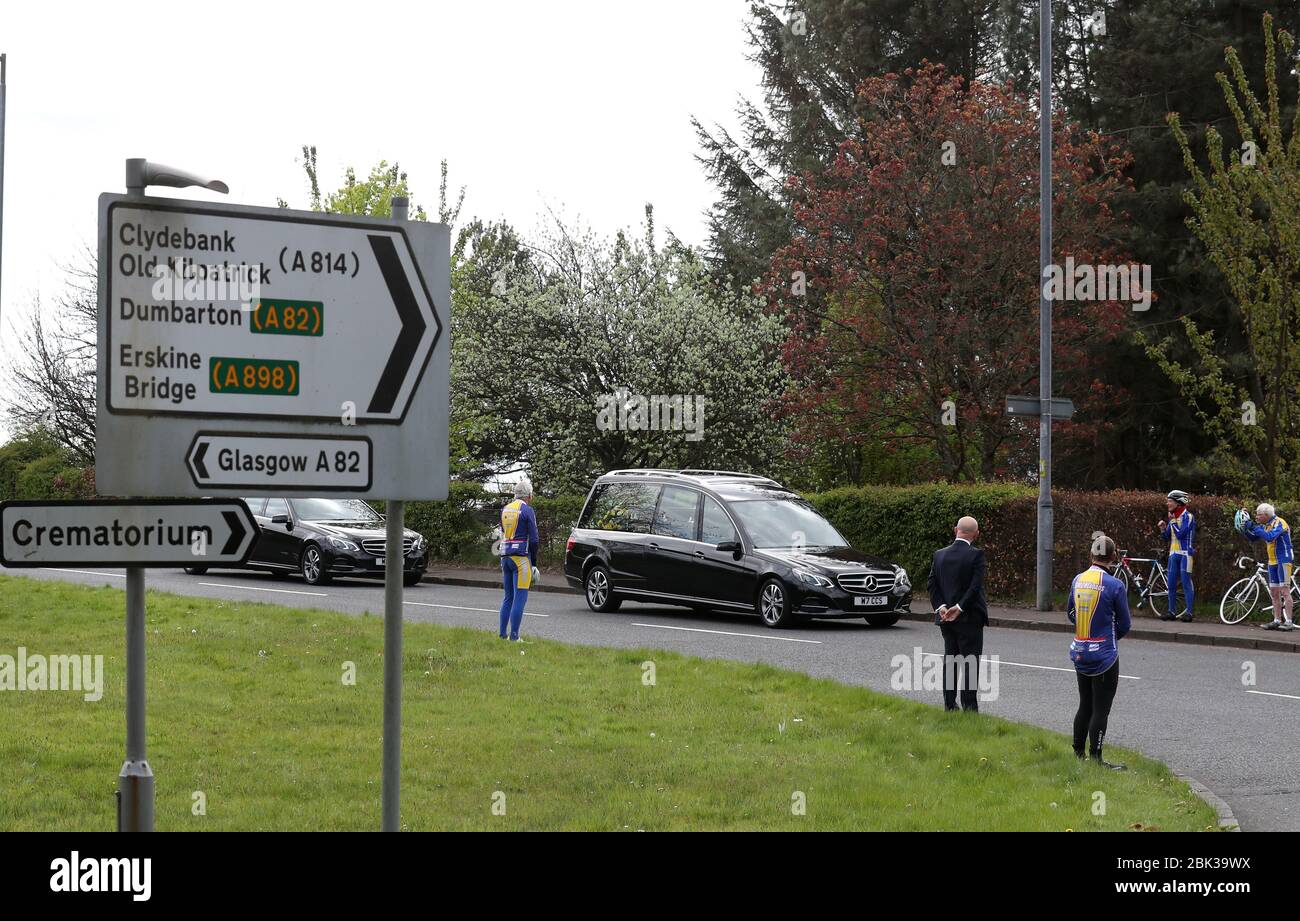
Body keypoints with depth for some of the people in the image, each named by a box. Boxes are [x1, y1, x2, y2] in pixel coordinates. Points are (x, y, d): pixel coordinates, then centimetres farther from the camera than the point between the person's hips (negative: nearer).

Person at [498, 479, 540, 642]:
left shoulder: (505, 510, 13)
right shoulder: (527, 511, -8)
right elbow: (533, 539, -10)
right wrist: (534, 563, -3)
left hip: (505, 557, 7)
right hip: (521, 558, -7)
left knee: (508, 597, 15)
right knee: (520, 597, -6)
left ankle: (502, 634, 13)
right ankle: (514, 636, -9)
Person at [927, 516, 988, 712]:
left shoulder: (940, 555, 4)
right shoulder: (976, 555, -12)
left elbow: (932, 585, 0)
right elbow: (976, 586, -18)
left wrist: (940, 607, -6)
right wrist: (959, 608, -16)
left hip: (946, 620, 5)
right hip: (969, 618, -5)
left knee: (949, 661, 13)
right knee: (970, 663, -1)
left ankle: (949, 705, 15)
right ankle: (969, 706, -4)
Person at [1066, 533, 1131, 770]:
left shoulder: (1078, 580, 1)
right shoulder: (1115, 585, -16)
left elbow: (1070, 612, 14)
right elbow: (1125, 624, -7)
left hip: (1079, 651, 6)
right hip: (1104, 656, -6)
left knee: (1085, 705, 17)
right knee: (1100, 710, 1)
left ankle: (1077, 753, 23)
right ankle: (1095, 759, 2)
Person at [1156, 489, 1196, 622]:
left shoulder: (1188, 517, -10)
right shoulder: (1173, 517, 12)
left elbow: (1180, 534, -19)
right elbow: (1167, 536, 16)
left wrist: (1172, 521, -11)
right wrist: (1163, 528, -2)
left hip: (1185, 553, -8)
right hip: (1173, 553, 8)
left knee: (1186, 583, -8)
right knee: (1171, 584, 8)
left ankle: (1188, 612, -7)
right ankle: (1172, 612, 15)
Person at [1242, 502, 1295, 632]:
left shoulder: (1279, 523, -16)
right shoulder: (1266, 525, 10)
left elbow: (1270, 537, -31)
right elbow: (1253, 537, 14)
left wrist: (1255, 528, -25)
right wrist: (1245, 529, -3)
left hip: (1283, 560, -9)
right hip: (1272, 562, 9)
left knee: (1284, 591, -12)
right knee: (1274, 593, 9)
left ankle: (1289, 622, -14)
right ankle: (1276, 621, 13)